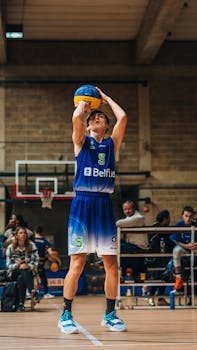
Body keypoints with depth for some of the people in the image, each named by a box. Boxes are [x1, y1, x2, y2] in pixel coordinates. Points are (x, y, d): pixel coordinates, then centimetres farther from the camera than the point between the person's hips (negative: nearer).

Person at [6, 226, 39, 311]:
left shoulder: (31, 246, 4)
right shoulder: (10, 248, 4)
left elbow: (36, 261, -2)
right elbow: (8, 265, 2)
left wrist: (28, 266, -22)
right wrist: (17, 265, -19)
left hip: (29, 271, 0)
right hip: (15, 272, 0)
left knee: (21, 278, -36)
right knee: (23, 272, -37)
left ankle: (21, 304, -41)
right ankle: (33, 291, -53)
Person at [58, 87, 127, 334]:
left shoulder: (112, 144, 15)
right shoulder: (81, 142, 8)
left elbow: (122, 117, 3)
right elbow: (76, 117, -10)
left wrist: (106, 99, 17)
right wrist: (83, 103, 10)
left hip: (104, 205, 3)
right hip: (82, 203, -3)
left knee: (112, 264, 4)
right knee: (77, 263, -6)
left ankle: (110, 314, 16)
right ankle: (66, 315, 4)